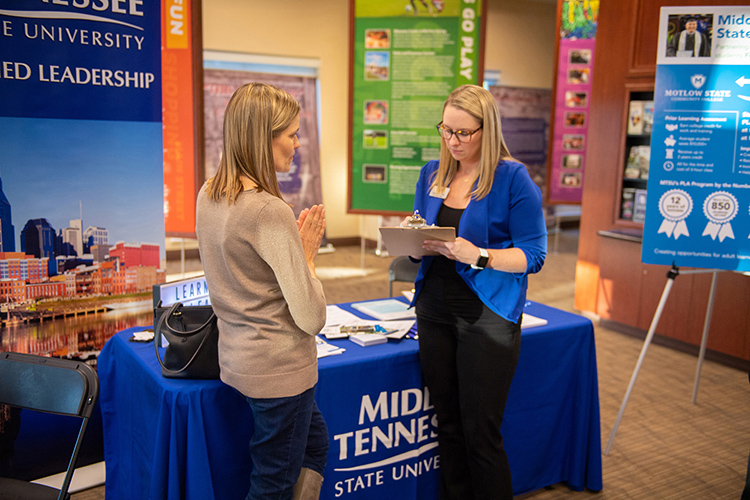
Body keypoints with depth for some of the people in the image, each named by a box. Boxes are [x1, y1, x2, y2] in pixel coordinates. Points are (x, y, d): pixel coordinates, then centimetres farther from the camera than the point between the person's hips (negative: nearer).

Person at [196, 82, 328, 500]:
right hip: (280, 367, -9)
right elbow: (312, 319, -21)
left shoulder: (208, 196, 2)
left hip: (237, 357, 9)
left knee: (315, 440, 29)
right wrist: (308, 254, -8)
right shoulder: (270, 212, -25)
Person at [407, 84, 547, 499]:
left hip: (487, 316, -5)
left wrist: (478, 256, -25)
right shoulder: (432, 173, 9)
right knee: (447, 424, 15)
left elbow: (532, 255, -11)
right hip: (435, 310, 5)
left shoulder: (512, 178, -8)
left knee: (480, 433, 2)